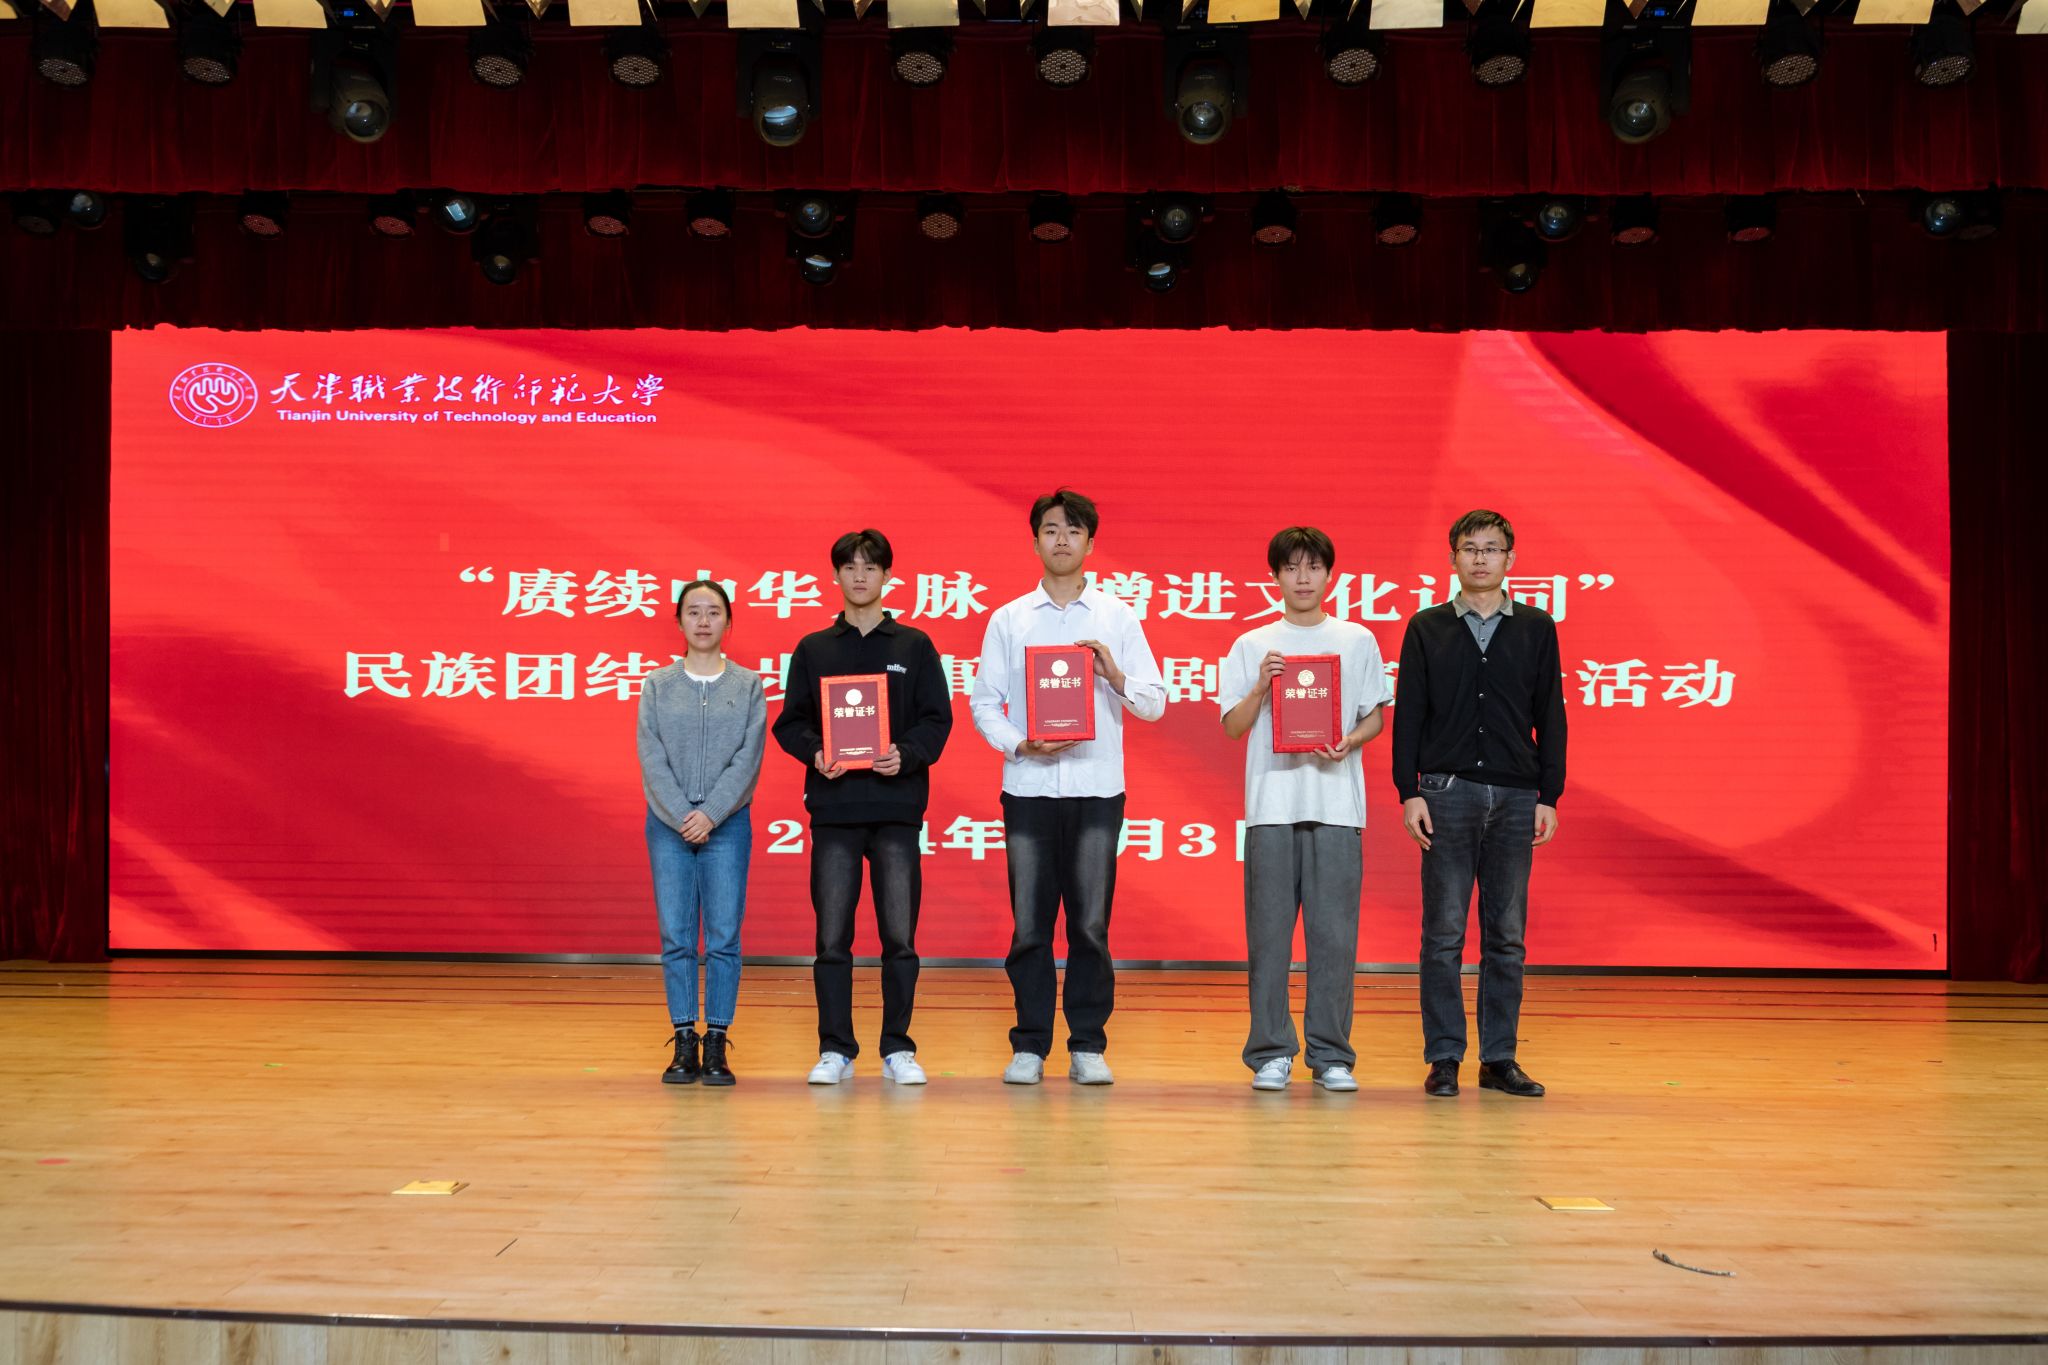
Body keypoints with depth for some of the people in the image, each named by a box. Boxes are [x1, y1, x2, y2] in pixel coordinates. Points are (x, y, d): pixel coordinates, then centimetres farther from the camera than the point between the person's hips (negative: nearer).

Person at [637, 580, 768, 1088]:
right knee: (676, 937, 1)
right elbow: (652, 761, -1)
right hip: (669, 825, 1)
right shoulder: (657, 686, 6)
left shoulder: (749, 686, 5)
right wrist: (681, 817, -12)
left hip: (727, 824, -1)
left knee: (724, 936, -2)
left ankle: (716, 1045, 6)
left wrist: (710, 815, -13)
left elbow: (748, 759, -3)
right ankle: (684, 1043, 9)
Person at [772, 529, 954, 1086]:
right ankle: (835, 1050, 12)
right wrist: (815, 753, -11)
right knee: (832, 937, 2)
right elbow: (789, 722, 8)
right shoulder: (812, 649, 11)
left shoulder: (915, 646, 9)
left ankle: (898, 1048, 11)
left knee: (900, 936, 0)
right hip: (833, 808, 1)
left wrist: (907, 754, -14)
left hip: (897, 808, -1)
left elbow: (938, 720, 4)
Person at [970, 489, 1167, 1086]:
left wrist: (1115, 675, -12)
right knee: (1029, 924, 2)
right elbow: (985, 702, 8)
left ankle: (1088, 1045, 10)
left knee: (1091, 924, 0)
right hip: (1028, 787, 1)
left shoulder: (1118, 617, 8)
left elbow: (1154, 703, 7)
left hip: (1096, 788, 0)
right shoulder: (1008, 619, 10)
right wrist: (1019, 744, -10)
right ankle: (1029, 1045, 11)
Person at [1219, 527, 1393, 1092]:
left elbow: (1376, 717, 12)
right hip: (1271, 804, 0)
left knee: (1334, 934, 0)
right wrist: (1261, 686, -9)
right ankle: (1271, 1053, 10)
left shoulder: (1357, 641, 10)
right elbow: (1232, 728, 6)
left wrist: (1349, 742, -8)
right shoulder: (1252, 646, 9)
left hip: (1337, 804, 0)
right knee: (1268, 933, 1)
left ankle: (1331, 1055, 9)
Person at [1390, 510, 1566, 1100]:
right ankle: (1444, 1058, 8)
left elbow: (1551, 717, 8)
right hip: (1447, 792, -1)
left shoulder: (1536, 628, 9)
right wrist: (1409, 792, -5)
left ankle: (1499, 1058, 14)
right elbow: (1408, 715, 3)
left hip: (1515, 796, 2)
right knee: (1444, 933, 0)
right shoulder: (1427, 629, 6)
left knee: (1507, 935, 5)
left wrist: (1548, 797, 2)